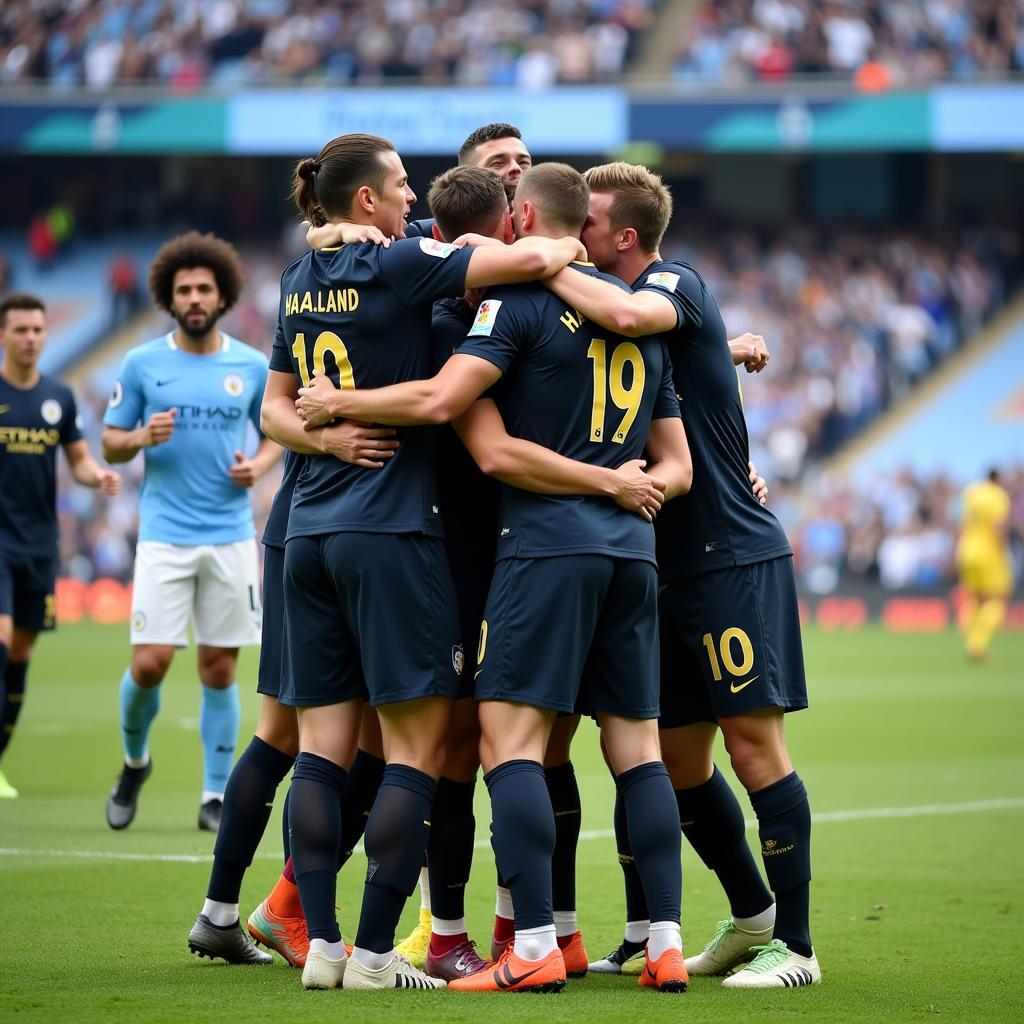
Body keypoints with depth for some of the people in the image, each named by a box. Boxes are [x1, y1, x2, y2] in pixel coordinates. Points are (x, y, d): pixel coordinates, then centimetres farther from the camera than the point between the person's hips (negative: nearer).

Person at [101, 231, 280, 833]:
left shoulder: (252, 367, 4)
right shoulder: (142, 364, 2)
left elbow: (277, 434, 15)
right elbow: (111, 444, 8)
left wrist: (260, 466, -6)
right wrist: (142, 438, -14)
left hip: (232, 537, 1)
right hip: (165, 536, -1)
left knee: (219, 669, 3)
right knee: (150, 663, -9)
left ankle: (216, 795, 12)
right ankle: (135, 761, 19)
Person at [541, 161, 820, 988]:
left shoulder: (677, 283, -10)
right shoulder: (607, 301, 14)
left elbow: (632, 316, -32)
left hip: (736, 556, -8)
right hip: (676, 568, 8)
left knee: (753, 743, -7)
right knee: (679, 758, 10)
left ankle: (794, 944, -2)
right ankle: (752, 915, 26)